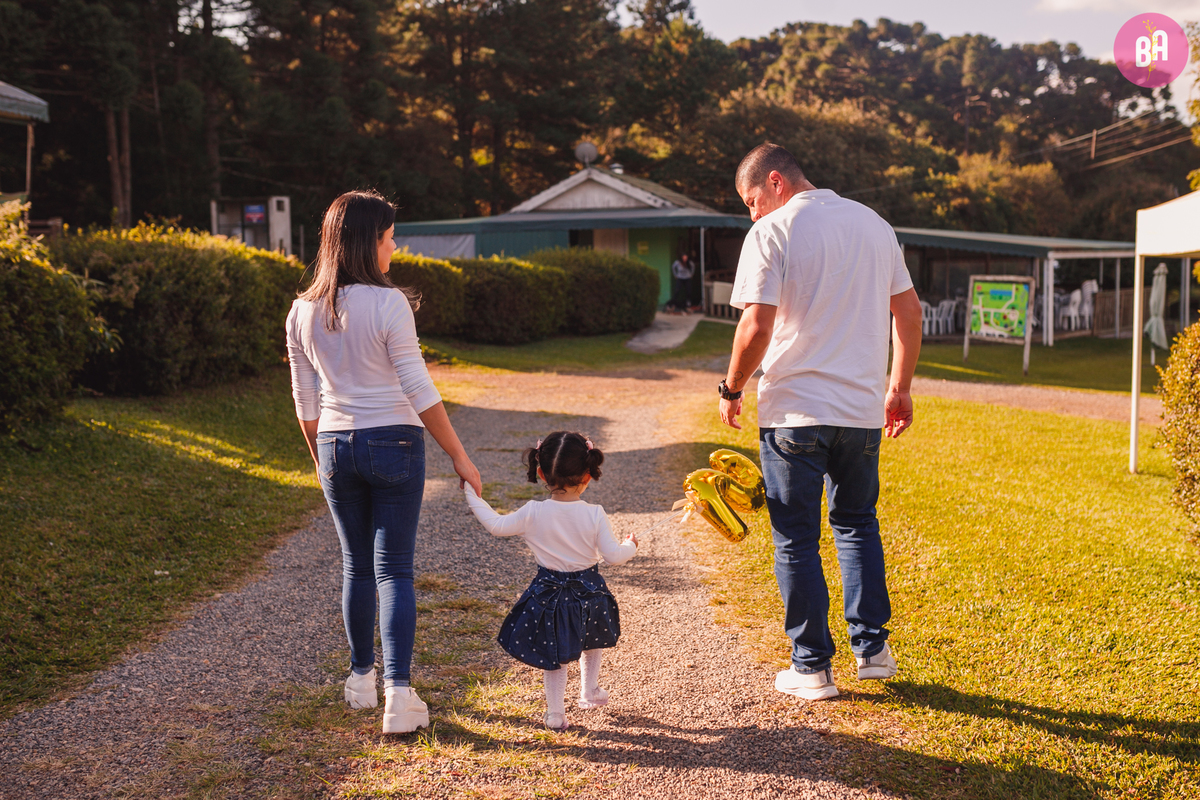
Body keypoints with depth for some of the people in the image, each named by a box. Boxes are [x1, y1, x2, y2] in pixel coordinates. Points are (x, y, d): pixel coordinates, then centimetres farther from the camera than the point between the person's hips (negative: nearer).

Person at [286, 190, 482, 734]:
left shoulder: (303, 311, 3)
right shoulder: (387, 303, -13)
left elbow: (306, 403, 9)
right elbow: (419, 391, -12)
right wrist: (460, 458, -4)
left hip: (336, 448, 4)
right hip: (394, 444, -4)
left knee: (357, 566, 18)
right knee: (394, 570, 1)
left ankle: (362, 680, 30)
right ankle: (398, 695, -5)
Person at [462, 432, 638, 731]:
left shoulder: (533, 513, -15)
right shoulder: (595, 515, -16)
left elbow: (497, 525, -3)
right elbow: (613, 555, -12)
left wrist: (473, 496, 9)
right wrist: (630, 545, 10)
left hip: (549, 594, 0)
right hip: (589, 592, 1)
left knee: (553, 654, 15)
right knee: (591, 643, 29)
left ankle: (556, 713, 19)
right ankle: (590, 693, 44)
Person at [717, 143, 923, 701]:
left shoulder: (771, 233, -9)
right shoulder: (874, 224, 10)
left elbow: (757, 326, -17)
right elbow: (909, 311, 13)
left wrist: (732, 390, -2)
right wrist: (900, 388, 20)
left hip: (795, 412, -5)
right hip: (863, 409, 5)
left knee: (796, 540, 6)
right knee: (857, 525, 21)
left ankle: (812, 667, 11)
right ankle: (872, 649, 22)